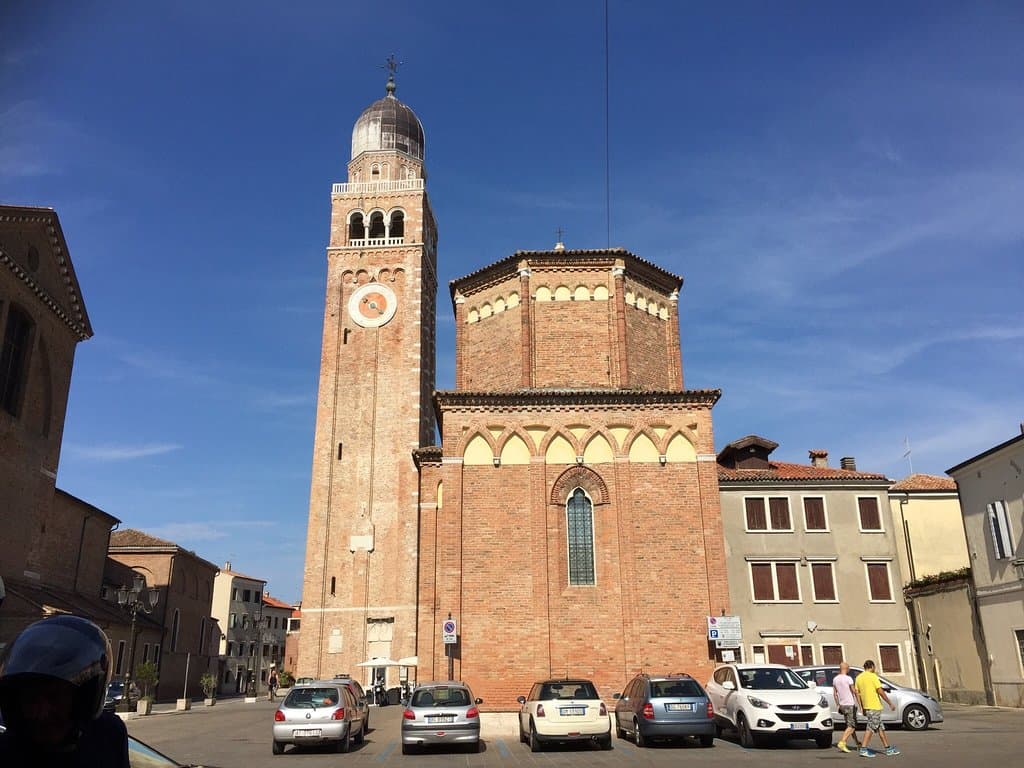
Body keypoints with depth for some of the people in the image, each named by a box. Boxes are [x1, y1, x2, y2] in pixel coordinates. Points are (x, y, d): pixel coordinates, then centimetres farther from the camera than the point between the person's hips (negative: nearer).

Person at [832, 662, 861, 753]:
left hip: (842, 705, 7)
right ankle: (841, 743, -17)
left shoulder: (835, 679, 7)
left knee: (851, 725, 19)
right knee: (851, 726, -6)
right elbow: (854, 692, -12)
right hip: (850, 705, -7)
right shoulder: (848, 678, -13)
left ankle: (857, 743, 27)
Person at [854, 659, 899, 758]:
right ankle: (863, 749, -10)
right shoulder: (873, 676, -9)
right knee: (871, 728, -7)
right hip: (874, 706, -8)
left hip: (866, 706, 8)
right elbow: (881, 692, -13)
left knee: (880, 727, 16)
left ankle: (888, 748, 21)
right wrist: (890, 703, -5)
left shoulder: (859, 677, 12)